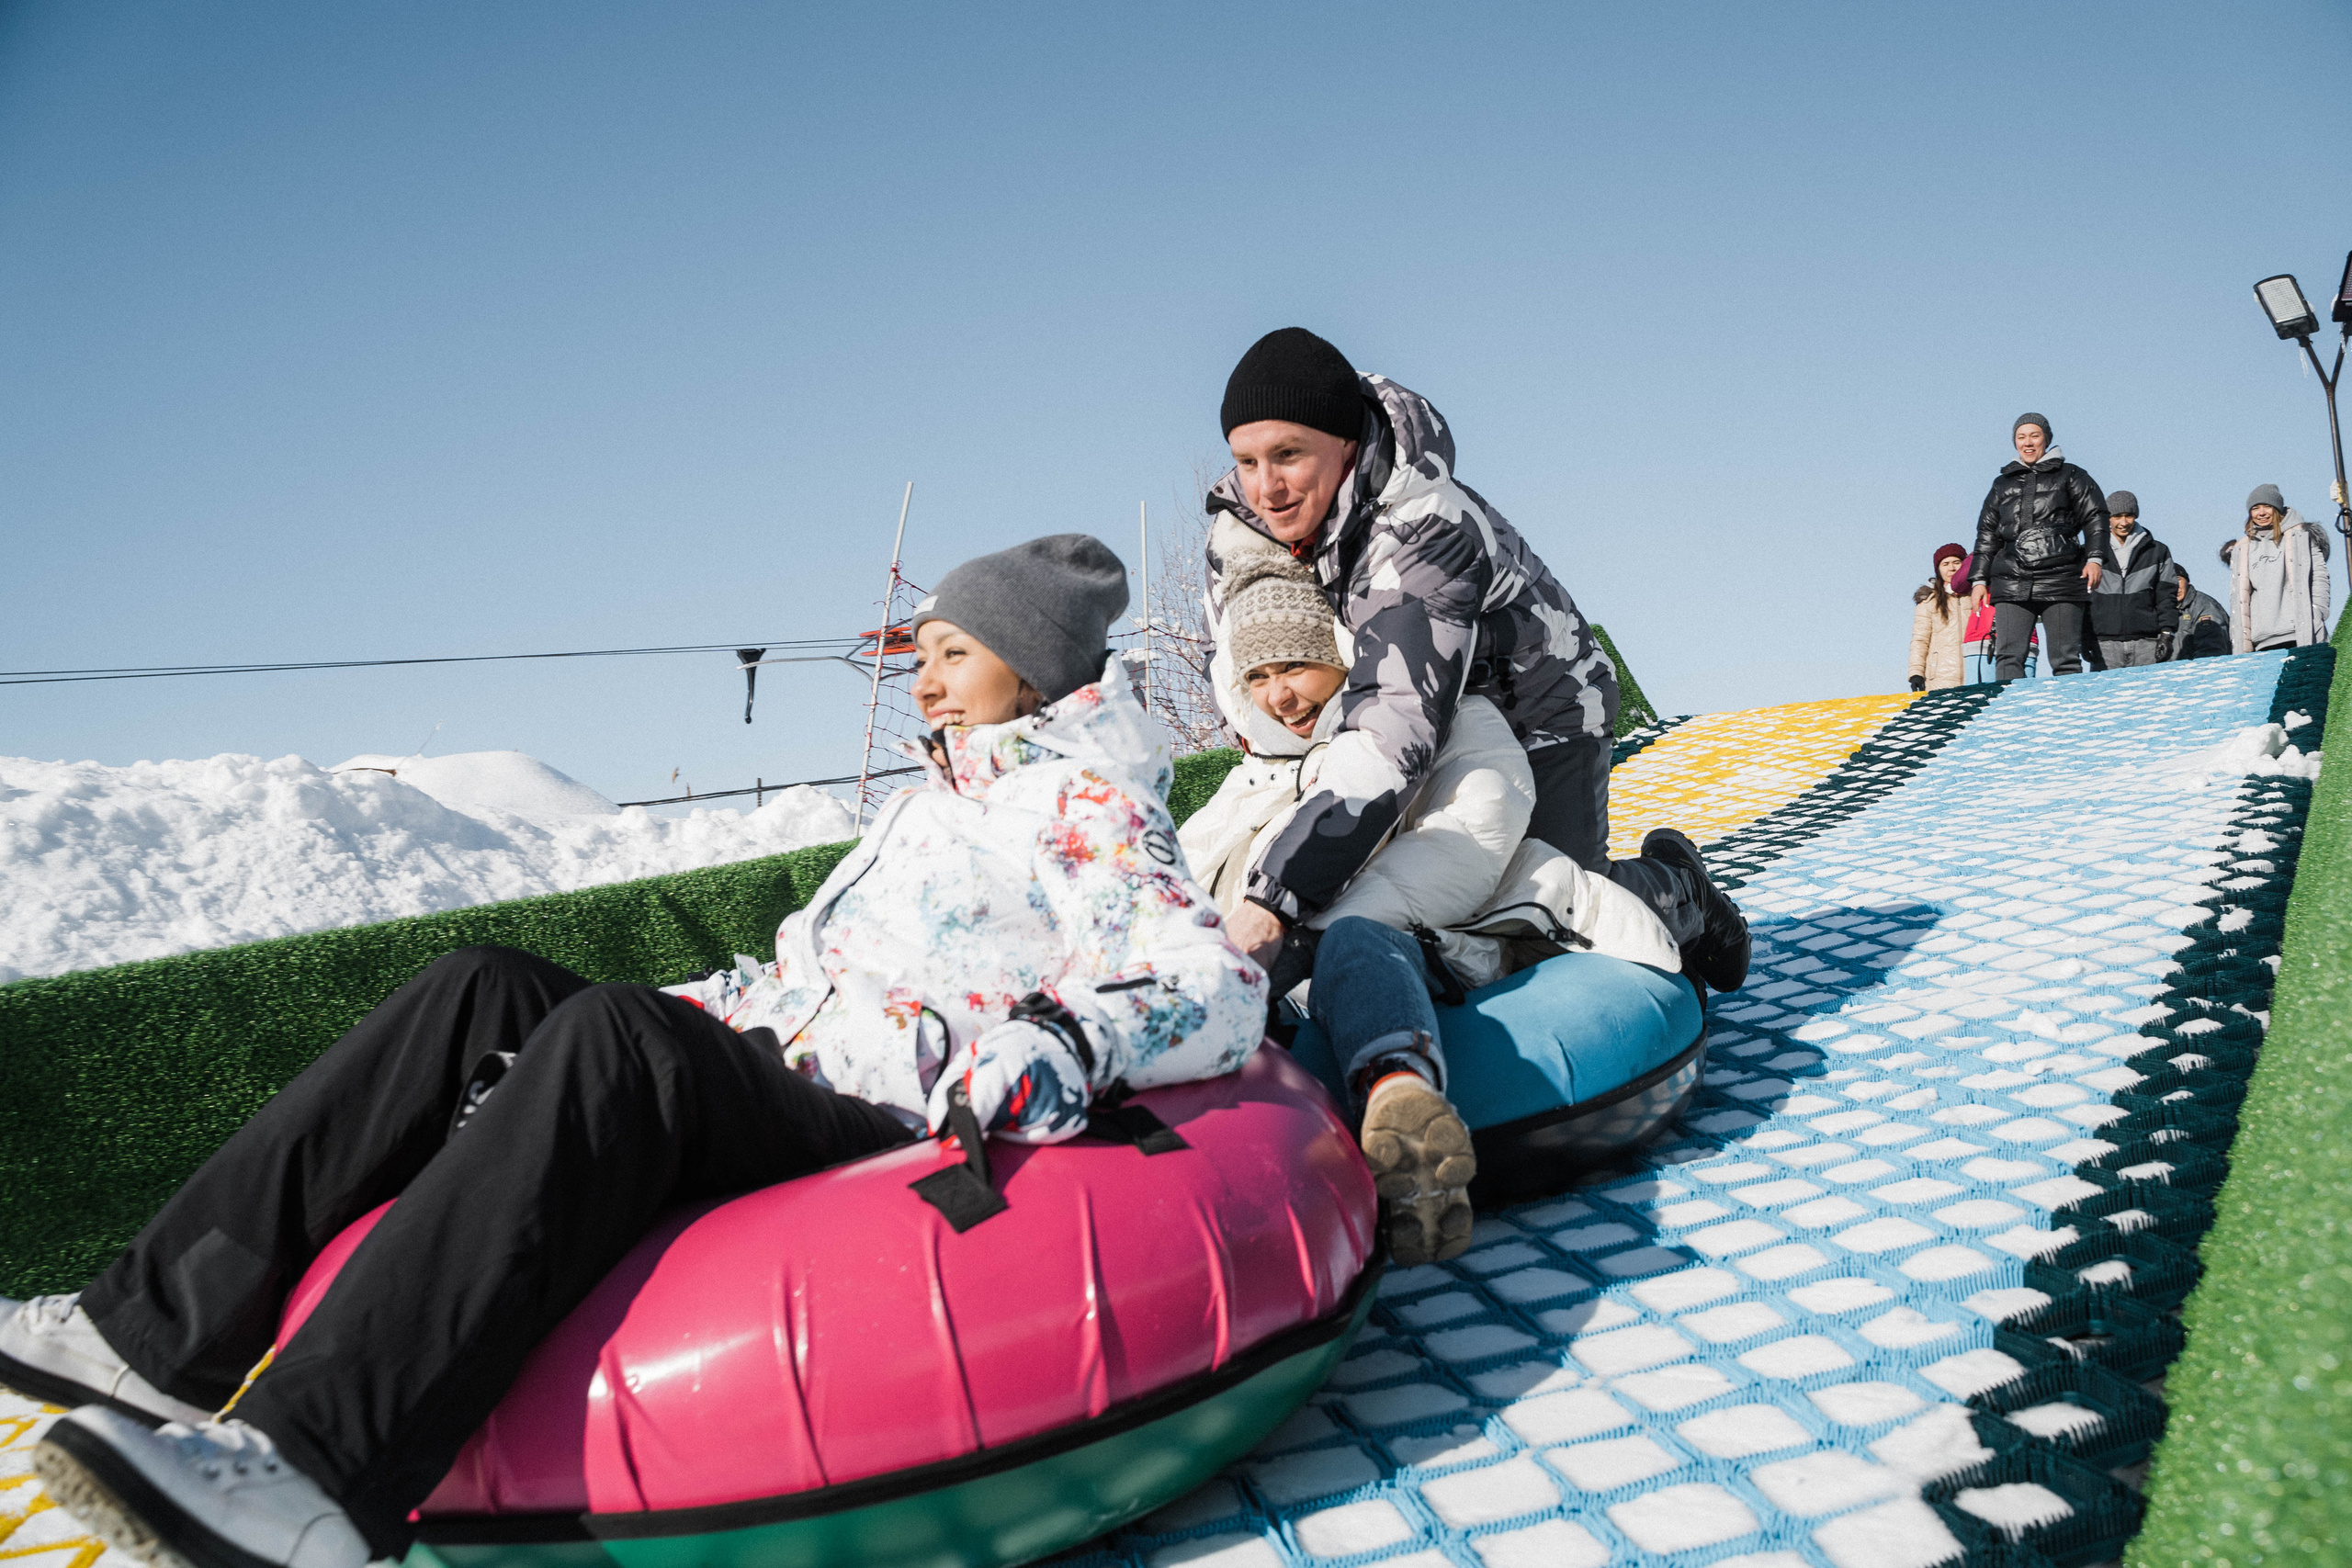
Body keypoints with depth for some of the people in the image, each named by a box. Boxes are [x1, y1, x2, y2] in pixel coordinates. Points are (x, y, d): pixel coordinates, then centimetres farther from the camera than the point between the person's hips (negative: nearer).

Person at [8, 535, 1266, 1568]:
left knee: (615, 1037, -33)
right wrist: (698, 1006, 23)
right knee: (483, 992, -3)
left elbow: (1217, 995, -14)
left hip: (872, 1134, -9)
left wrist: (1059, 1044, -29)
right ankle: (175, 1328, -10)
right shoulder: (936, 803, 28)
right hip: (761, 1085, 9)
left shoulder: (1092, 808, 0)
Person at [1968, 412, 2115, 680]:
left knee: (2066, 659, -4)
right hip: (2012, 584, 2)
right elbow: (1987, 534, 23)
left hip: (2062, 580, -2)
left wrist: (2095, 558, -7)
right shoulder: (2003, 484, 22)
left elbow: (2095, 517, 8)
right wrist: (1979, 578, 14)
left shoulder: (2069, 476, 14)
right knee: (2008, 657, -11)